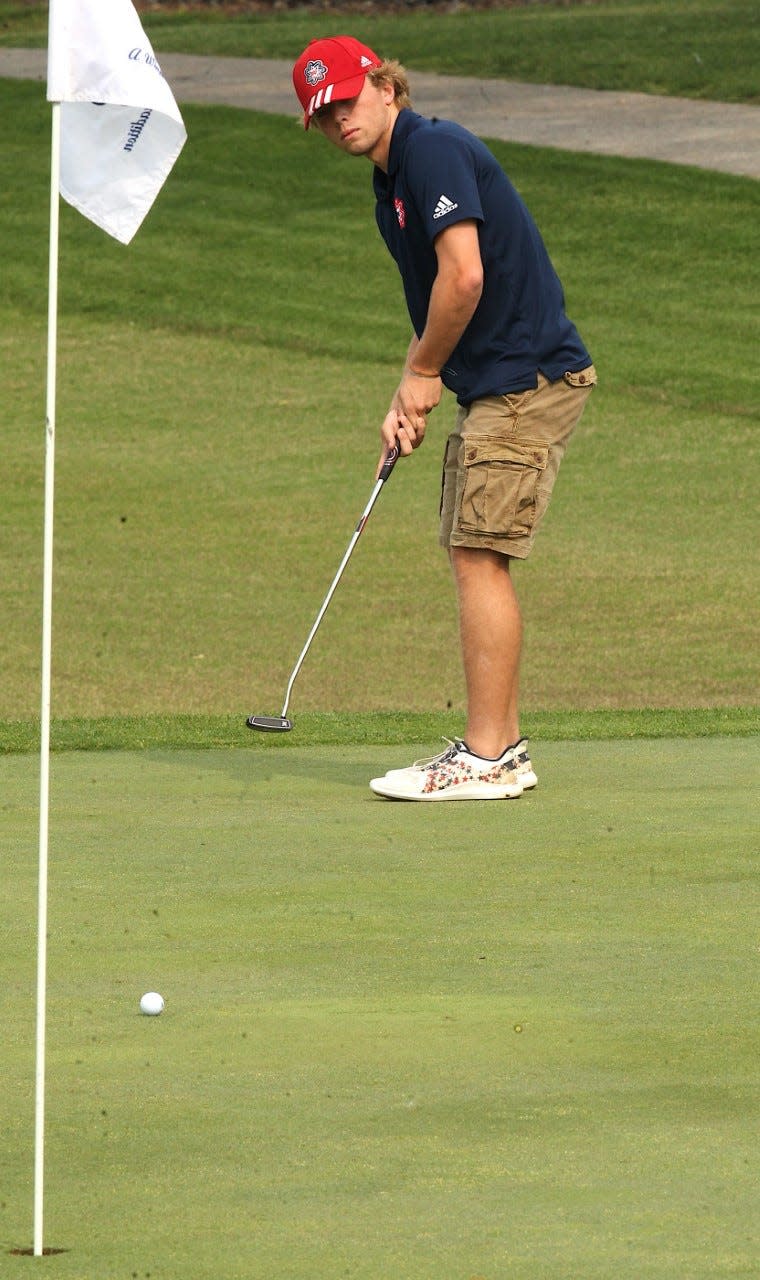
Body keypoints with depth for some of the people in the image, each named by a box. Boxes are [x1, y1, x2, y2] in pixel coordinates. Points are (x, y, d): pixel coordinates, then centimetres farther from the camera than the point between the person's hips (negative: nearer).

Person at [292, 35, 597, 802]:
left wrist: (424, 374, -9)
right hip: (493, 386, 10)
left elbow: (464, 278, -23)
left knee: (480, 558, -10)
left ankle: (486, 759, -9)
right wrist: (406, 400, 11)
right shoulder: (390, 189, 17)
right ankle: (501, 747, 15)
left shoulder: (433, 151, -14)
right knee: (473, 558, 12)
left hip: (527, 378, -10)